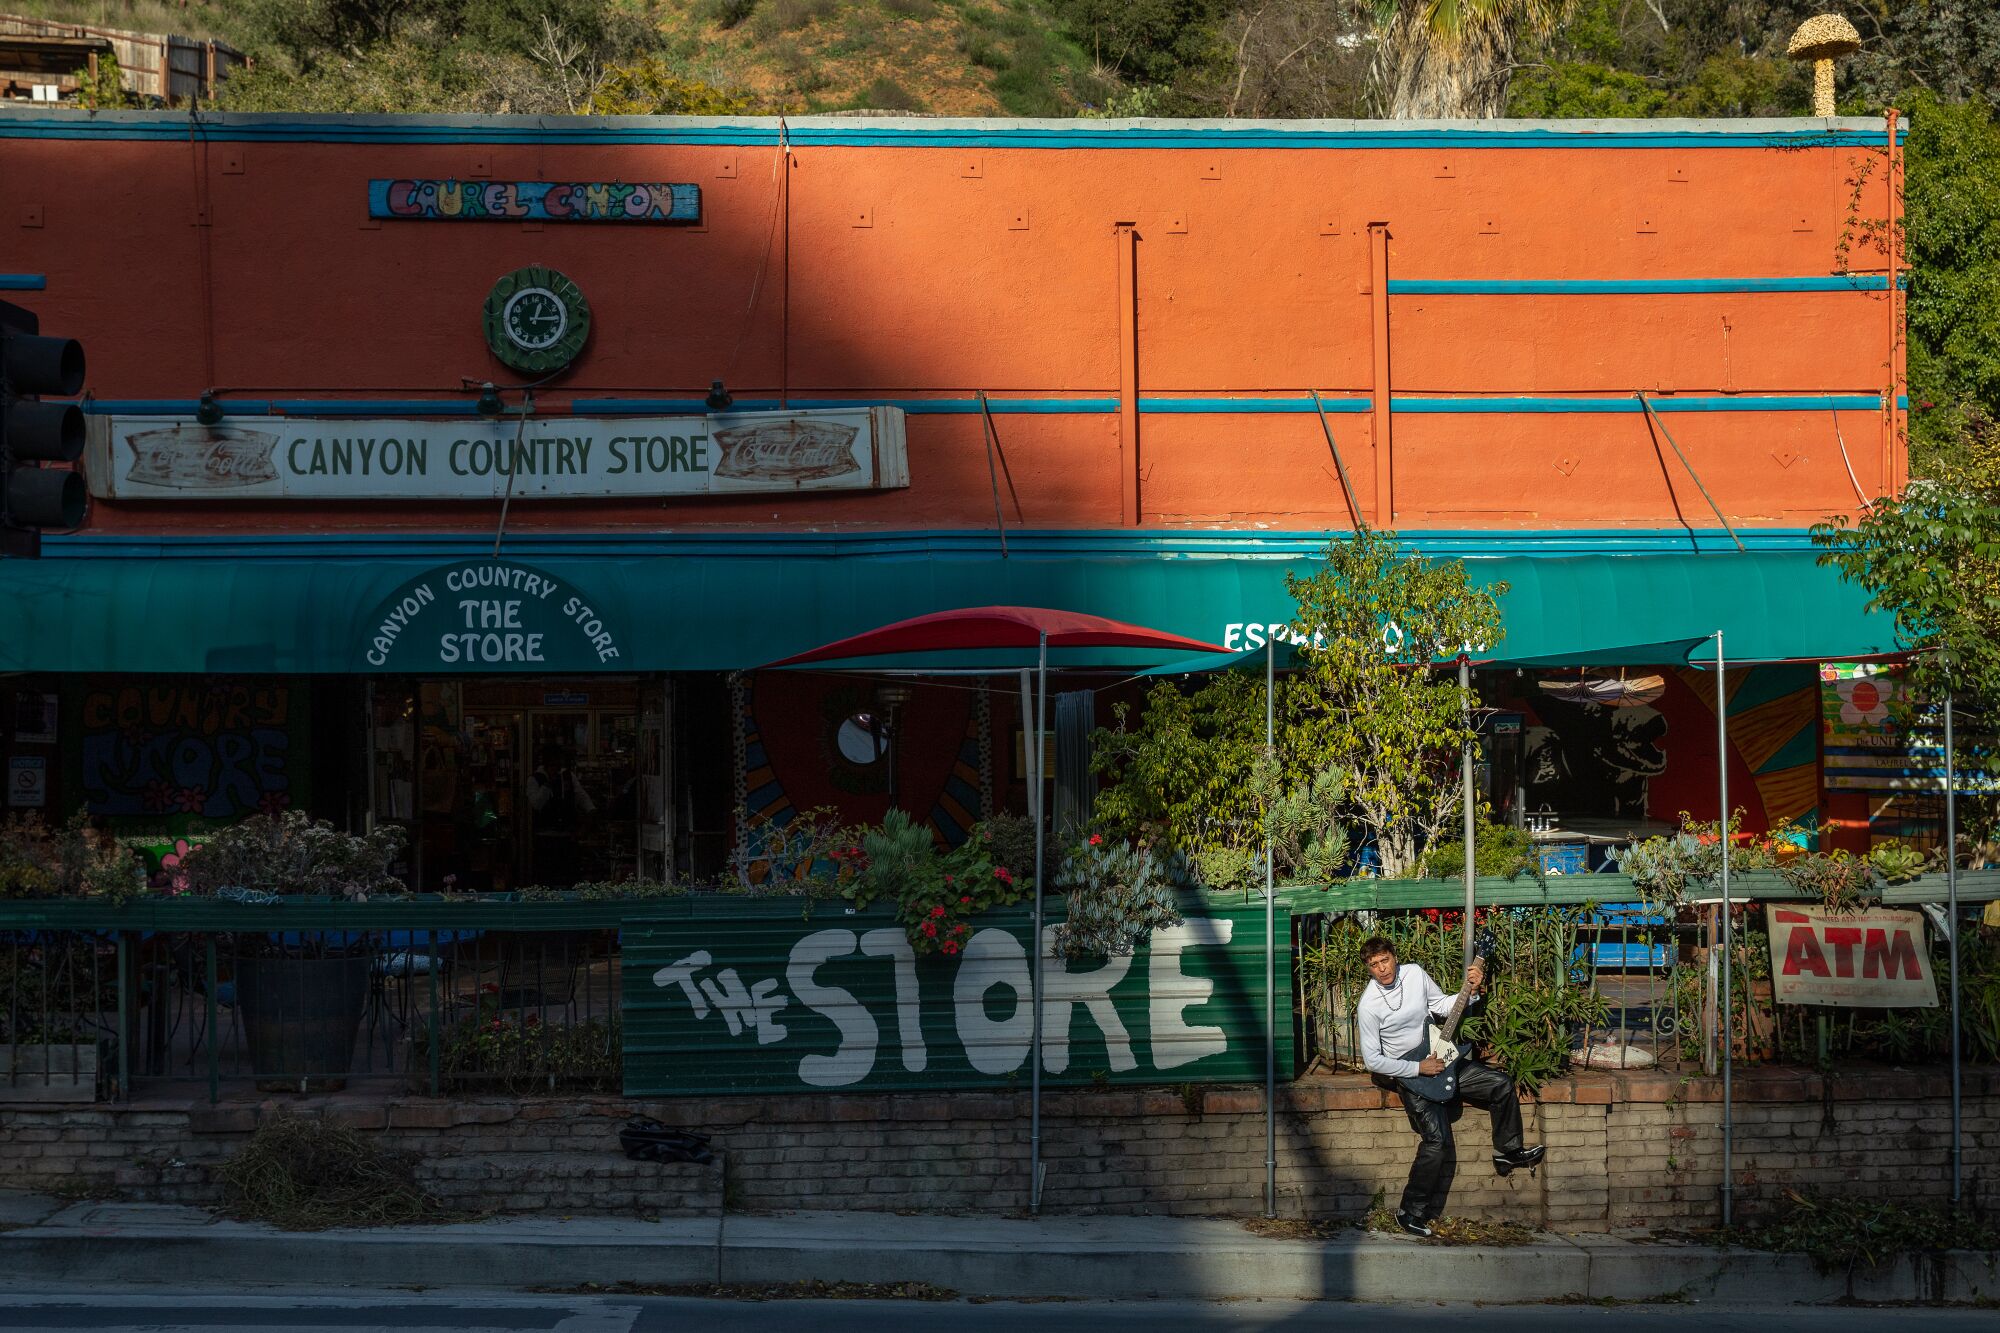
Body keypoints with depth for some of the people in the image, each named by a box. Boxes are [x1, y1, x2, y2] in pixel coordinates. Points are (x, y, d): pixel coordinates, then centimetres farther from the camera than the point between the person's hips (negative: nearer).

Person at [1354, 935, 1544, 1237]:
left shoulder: (1414, 973, -4)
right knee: (1438, 1142, -18)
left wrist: (1470, 990, -6)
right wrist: (1418, 1068, -19)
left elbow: (1442, 1005, 12)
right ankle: (1411, 1212, -8)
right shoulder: (1369, 1005, -19)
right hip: (1408, 1074, -6)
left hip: (1437, 1059, 6)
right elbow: (1372, 1060, -17)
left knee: (1502, 1085, 1)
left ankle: (1507, 1151, 21)